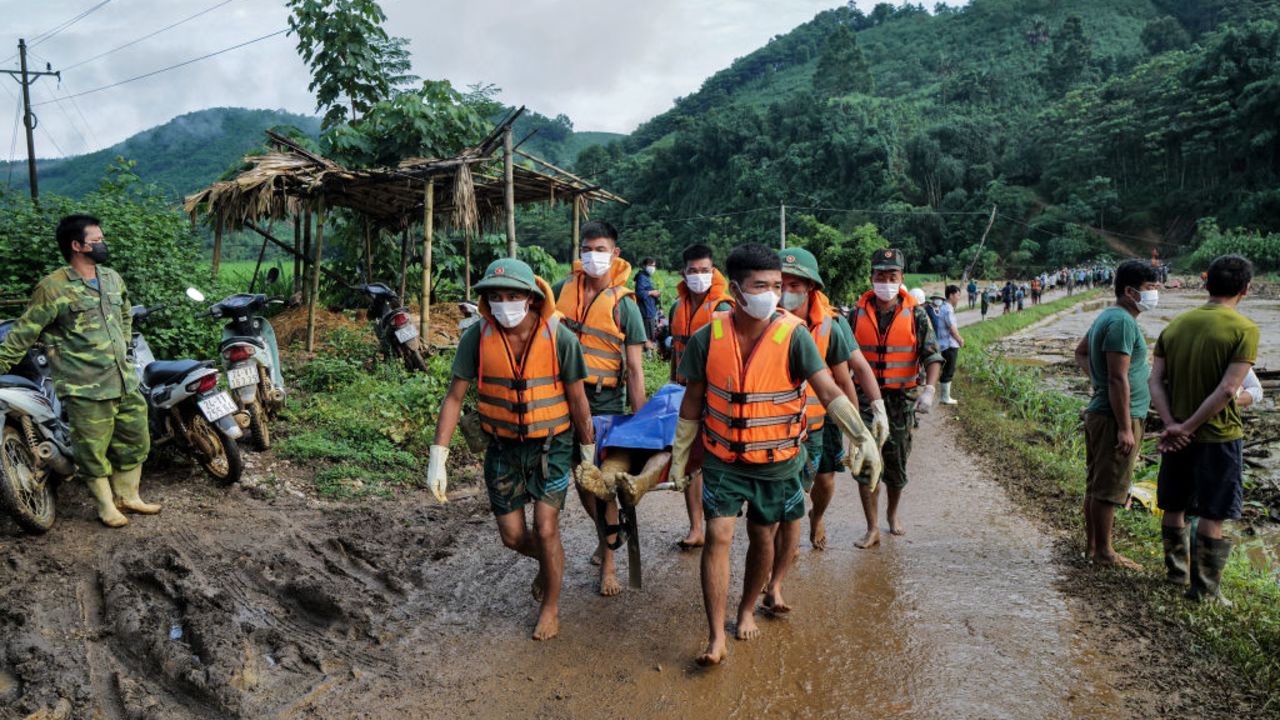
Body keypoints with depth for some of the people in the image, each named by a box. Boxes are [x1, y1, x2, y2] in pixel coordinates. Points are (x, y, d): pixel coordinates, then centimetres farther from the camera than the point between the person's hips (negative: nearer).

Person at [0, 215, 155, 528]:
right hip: (85, 389, -6)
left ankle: (127, 495, 32)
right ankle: (106, 505, 21)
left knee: (135, 440, 15)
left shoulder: (112, 278, 8)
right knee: (93, 450, 4)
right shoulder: (53, 287, -12)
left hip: (125, 381, 6)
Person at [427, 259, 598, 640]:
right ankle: (548, 562, 44)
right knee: (513, 536, 9)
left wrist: (588, 454, 2)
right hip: (503, 447, 3)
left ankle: (551, 606, 20)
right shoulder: (477, 336, -15)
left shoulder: (559, 337, -19)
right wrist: (438, 457, -13)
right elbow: (454, 397, -9)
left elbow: (578, 400, -7)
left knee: (545, 529, -6)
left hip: (551, 444, -2)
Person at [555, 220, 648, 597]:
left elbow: (635, 370, -8)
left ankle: (608, 563, 18)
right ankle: (607, 533, 41)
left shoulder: (624, 305, -8)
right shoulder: (563, 289, 2)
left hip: (605, 404, -4)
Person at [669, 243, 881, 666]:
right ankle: (716, 637, 2)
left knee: (762, 536, 14)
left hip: (777, 462, 0)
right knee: (718, 536, -7)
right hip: (724, 459, 1)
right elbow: (693, 400, 3)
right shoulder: (708, 338, -9)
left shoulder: (793, 336, -15)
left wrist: (862, 436, -33)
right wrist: (679, 454, 7)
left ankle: (747, 609, 39)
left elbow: (829, 392, -20)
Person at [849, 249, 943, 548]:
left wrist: (929, 390, -18)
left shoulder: (915, 314, -2)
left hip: (901, 399, 0)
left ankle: (893, 513, 37)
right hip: (866, 396, 0)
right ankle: (873, 529, 2)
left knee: (896, 462, 12)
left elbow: (932, 356, -3)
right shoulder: (858, 313, 2)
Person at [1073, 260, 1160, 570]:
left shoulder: (1107, 317, 13)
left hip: (1099, 413, 10)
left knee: (1096, 484, 16)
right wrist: (1125, 428, -22)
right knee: (1109, 488, -1)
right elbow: (1118, 379, -23)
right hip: (1117, 416, -10)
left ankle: (1091, 544, 25)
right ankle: (1104, 552, 7)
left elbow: (1081, 352, 28)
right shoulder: (1123, 322, -18)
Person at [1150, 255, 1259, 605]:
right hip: (1219, 436, -5)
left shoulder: (1175, 325, 3)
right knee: (1212, 517, 5)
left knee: (1174, 508, 17)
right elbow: (1227, 390, -21)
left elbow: (1156, 382, -5)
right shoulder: (1245, 330, -12)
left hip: (1179, 435, 5)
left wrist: (1173, 425, -12)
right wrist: (1188, 427, -16)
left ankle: (1176, 569, 33)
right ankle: (1203, 588, 12)